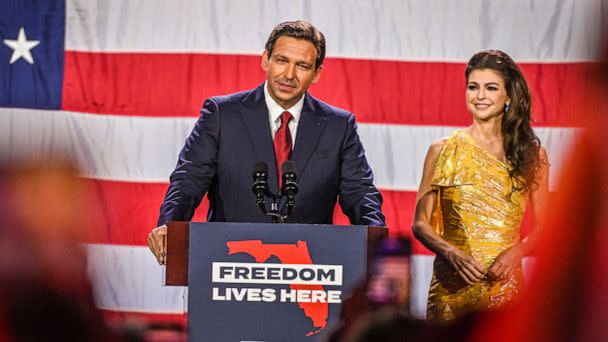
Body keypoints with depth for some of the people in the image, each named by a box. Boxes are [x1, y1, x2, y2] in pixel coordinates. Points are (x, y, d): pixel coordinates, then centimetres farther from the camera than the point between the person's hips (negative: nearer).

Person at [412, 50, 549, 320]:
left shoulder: (531, 155, 6)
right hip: (453, 285, 0)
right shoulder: (444, 151, 3)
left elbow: (540, 227, 7)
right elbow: (420, 222, 3)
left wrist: (517, 251, -13)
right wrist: (453, 254, -15)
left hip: (505, 282, 1)